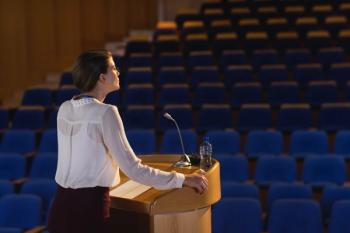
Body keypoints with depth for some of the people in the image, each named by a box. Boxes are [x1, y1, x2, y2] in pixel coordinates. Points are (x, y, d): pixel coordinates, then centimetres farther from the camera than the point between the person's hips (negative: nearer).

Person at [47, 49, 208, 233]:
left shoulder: (65, 109, 7)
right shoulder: (105, 113, -15)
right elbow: (132, 169, -17)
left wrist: (122, 162, 37)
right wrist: (183, 179, -9)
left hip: (61, 207, 7)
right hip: (89, 208, -7)